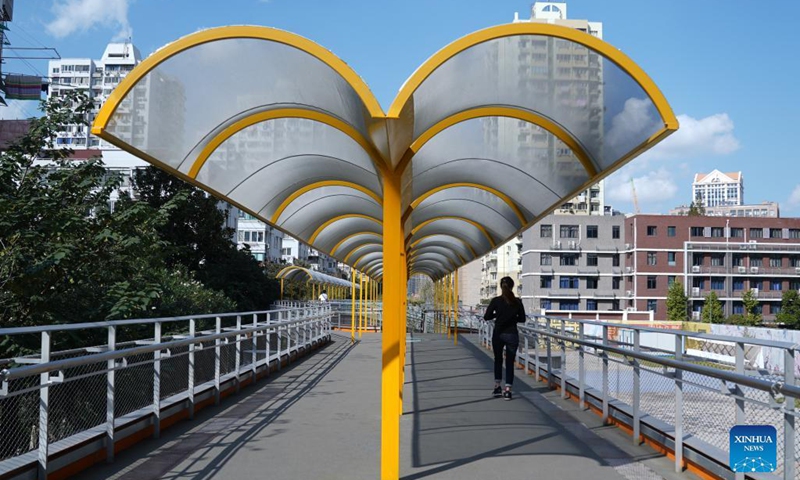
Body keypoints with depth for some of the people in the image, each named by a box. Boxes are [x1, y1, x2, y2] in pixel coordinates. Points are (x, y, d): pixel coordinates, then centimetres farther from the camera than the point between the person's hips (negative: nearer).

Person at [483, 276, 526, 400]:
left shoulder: (496, 301, -9)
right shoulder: (517, 302, -5)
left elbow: (486, 317, -4)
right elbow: (522, 319, 4)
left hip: (498, 334, 1)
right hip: (512, 334, 0)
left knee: (498, 360, 19)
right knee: (510, 362, 5)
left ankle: (497, 387, 25)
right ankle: (507, 390, -2)